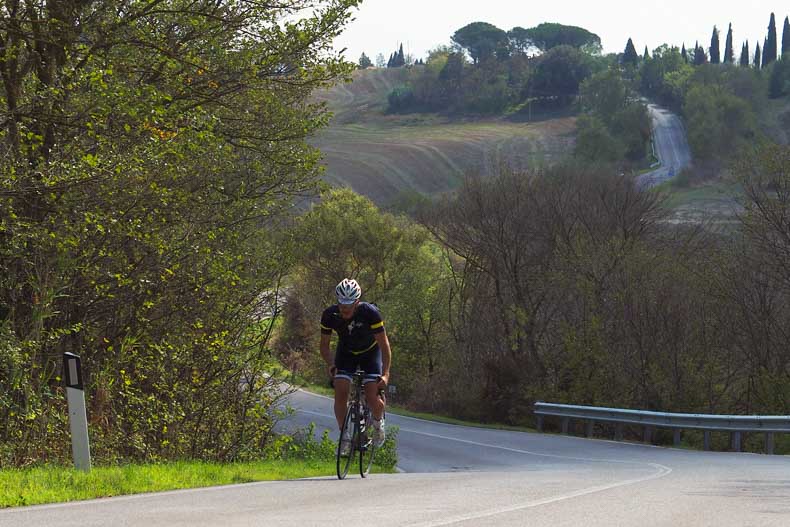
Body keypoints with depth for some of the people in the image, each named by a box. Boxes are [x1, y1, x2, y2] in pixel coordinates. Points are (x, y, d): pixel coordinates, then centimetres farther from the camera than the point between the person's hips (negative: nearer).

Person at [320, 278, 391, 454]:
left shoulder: (370, 313, -32)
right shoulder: (329, 315, -25)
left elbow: (384, 345, -26)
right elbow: (324, 345, -11)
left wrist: (385, 374, -35)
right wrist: (331, 365, -29)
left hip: (370, 352, -2)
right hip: (346, 352, 2)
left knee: (372, 398, -17)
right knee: (340, 392, -19)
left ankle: (378, 421, 16)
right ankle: (345, 436, -4)